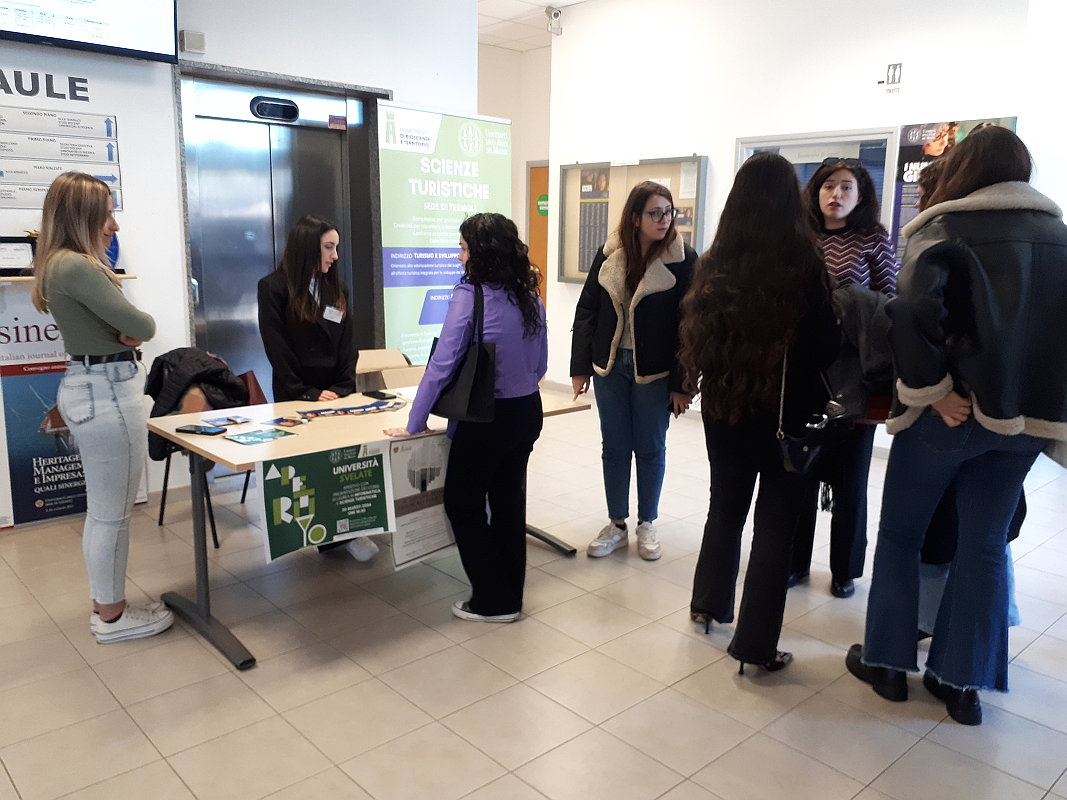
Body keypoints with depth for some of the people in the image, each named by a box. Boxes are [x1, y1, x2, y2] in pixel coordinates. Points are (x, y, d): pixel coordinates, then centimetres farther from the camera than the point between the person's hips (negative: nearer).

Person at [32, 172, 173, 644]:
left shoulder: (60, 265, 13)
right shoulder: (77, 267, -19)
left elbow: (108, 319, 14)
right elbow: (144, 327, -21)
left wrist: (124, 332, -7)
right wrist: (138, 329, 1)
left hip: (94, 387, 11)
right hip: (106, 392, -11)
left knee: (103, 509, 19)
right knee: (112, 512, 1)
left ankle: (105, 600, 33)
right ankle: (112, 617, 14)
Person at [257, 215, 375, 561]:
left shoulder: (336, 289, 11)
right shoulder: (274, 288, -4)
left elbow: (347, 345, 8)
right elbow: (277, 349, -9)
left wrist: (342, 389, -5)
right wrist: (306, 394, -13)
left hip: (336, 393, 4)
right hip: (296, 398, -4)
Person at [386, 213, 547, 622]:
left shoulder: (469, 295, -17)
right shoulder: (530, 297, 3)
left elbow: (441, 365, -18)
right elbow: (540, 366, 11)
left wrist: (414, 424, -10)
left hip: (485, 419, -7)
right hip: (528, 414, 7)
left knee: (463, 505, 11)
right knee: (509, 503, 17)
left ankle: (493, 601, 17)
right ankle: (510, 596, 29)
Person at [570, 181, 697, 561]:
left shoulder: (682, 259, -7)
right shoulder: (609, 254, 1)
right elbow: (586, 311, 5)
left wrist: (682, 383, -12)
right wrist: (580, 367, 1)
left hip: (654, 372, -2)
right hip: (610, 366, 3)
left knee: (650, 449, 9)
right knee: (615, 449, 11)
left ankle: (646, 525, 26)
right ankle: (616, 525, 25)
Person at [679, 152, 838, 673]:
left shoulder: (713, 264, -4)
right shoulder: (805, 264, -16)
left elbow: (694, 336, 5)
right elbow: (826, 345, -10)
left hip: (724, 410, 4)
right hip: (788, 413, -4)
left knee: (725, 506, 22)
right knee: (776, 521, 8)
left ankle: (708, 605, 39)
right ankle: (755, 644, 15)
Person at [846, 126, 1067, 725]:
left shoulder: (947, 229, -7)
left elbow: (915, 313, -24)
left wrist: (932, 390, -16)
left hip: (955, 409, -4)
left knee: (901, 534, 12)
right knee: (985, 546, 13)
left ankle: (888, 661, 20)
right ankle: (963, 681, 20)